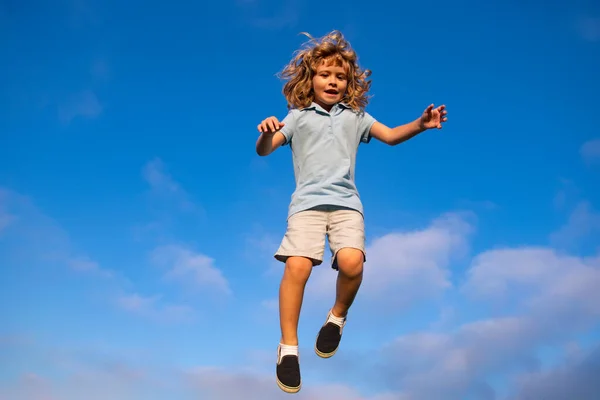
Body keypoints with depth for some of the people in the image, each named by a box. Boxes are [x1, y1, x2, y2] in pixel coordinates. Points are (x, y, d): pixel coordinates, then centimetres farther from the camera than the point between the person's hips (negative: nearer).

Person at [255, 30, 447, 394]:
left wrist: (420, 125, -11)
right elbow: (264, 151, 4)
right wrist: (265, 133, -20)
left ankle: (338, 316, 7)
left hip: (346, 202, 1)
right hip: (308, 201, -1)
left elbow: (390, 136, 8)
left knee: (351, 262, -25)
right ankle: (289, 347, -8)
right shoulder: (297, 117, 12)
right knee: (297, 265, -22)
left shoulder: (356, 116, 18)